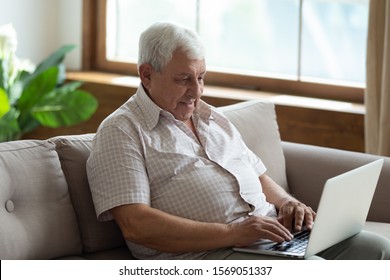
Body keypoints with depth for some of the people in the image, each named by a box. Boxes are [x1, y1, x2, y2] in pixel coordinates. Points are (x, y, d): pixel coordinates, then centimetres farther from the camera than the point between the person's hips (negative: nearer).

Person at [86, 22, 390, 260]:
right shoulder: (120, 131, -1)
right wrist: (231, 233, -20)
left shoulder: (212, 118, 25)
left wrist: (287, 203, 5)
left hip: (273, 231, 8)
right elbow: (135, 225, -13)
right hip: (205, 253, -8)